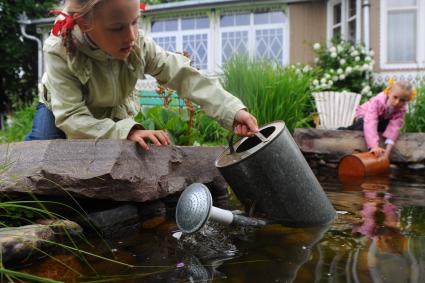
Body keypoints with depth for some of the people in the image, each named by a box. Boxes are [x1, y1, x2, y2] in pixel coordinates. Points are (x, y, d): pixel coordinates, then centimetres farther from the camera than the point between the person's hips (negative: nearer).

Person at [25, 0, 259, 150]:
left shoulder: (139, 45, -28)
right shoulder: (60, 52, -35)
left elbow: (184, 75, -31)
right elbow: (71, 118, -39)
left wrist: (232, 110, -44)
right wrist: (127, 132, -54)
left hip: (114, 116, 3)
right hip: (61, 112, -2)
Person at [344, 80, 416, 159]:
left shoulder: (402, 109, -28)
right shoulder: (378, 101, -40)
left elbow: (393, 128, -38)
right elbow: (370, 124, -53)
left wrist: (387, 151, -51)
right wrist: (374, 146, -66)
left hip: (382, 120, 5)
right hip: (364, 116, -5)